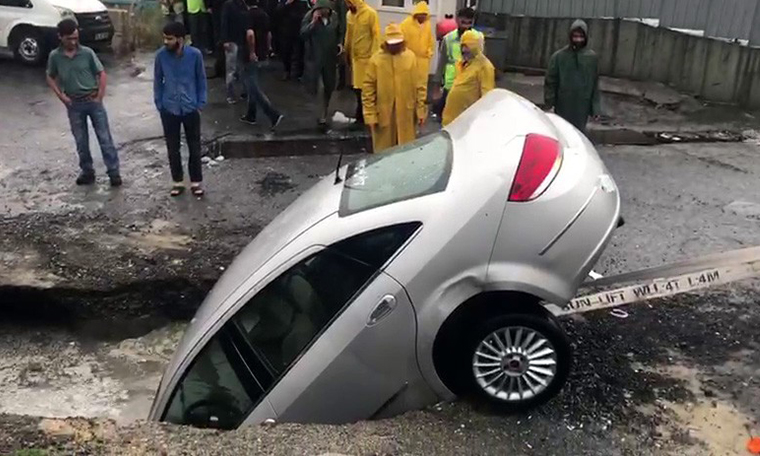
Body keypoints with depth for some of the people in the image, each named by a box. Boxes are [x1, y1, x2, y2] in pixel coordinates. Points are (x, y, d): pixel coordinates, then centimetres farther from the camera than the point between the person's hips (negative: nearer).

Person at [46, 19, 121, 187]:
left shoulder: (87, 53, -7)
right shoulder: (55, 57, -3)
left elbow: (101, 74, -1)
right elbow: (50, 78, 10)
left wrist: (100, 97, -6)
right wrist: (61, 96, -2)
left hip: (93, 101, -1)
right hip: (74, 104, 2)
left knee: (105, 138, -1)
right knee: (81, 141, 9)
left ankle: (114, 172, 5)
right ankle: (87, 172, 23)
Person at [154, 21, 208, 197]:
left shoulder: (195, 54, -11)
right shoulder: (161, 55, -8)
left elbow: (201, 80, 1)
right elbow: (158, 81, 4)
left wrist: (200, 104, -1)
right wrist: (159, 105, 2)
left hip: (191, 108, -1)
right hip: (169, 110, 1)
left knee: (194, 147, 7)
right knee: (173, 148, 10)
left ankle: (196, 182, 22)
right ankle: (178, 181, 25)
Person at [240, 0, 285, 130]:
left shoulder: (249, 14, -16)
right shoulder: (264, 14, 8)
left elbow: (250, 33, -31)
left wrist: (251, 52, -23)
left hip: (252, 56, -8)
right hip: (262, 54, 8)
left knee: (254, 88, -5)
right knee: (252, 85, 18)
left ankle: (274, 115, -13)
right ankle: (251, 116, 25)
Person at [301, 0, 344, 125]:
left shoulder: (334, 16, 2)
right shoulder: (310, 16, -8)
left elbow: (339, 33, 16)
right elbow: (303, 34, -18)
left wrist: (340, 43, -3)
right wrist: (313, 21, -27)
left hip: (330, 57, 3)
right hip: (314, 57, -3)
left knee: (329, 86, 10)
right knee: (313, 87, -9)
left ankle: (323, 114, 28)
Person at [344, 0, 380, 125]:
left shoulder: (370, 13, -9)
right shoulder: (349, 14, 8)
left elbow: (376, 35, -10)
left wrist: (374, 56, -14)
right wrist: (346, 52, 13)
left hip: (366, 57, -5)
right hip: (354, 56, 5)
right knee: (357, 87, 7)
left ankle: (362, 117, 6)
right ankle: (361, 116, 17)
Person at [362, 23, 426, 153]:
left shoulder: (411, 57, 0)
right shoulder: (376, 60, -6)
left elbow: (419, 85, 4)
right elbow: (368, 89, -4)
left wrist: (421, 110, 2)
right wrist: (370, 115, -8)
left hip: (406, 114, 1)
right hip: (383, 115, -1)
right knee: (384, 151, 10)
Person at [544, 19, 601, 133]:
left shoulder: (592, 57, 1)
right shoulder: (559, 56, -5)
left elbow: (595, 84, 5)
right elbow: (550, 82, 0)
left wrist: (595, 107, 2)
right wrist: (549, 104, -3)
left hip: (582, 107, 1)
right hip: (563, 106, -1)